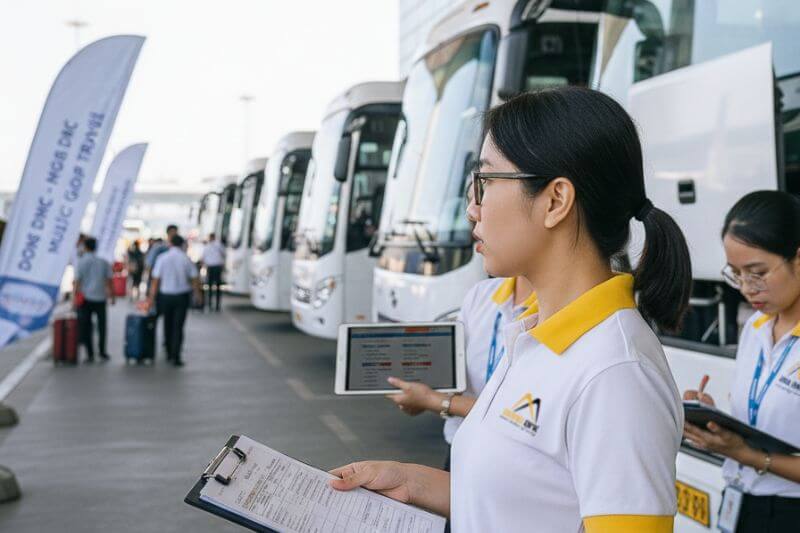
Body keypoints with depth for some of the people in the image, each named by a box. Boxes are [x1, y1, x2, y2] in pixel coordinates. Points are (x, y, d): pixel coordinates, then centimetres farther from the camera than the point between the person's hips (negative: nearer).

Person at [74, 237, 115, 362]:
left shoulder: (81, 262, -6)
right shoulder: (103, 262, 0)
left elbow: (77, 282, -8)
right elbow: (109, 281, 1)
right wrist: (112, 296, 11)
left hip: (85, 299, -2)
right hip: (100, 298, 2)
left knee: (86, 327, 4)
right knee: (101, 326, 13)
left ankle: (90, 354, 2)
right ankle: (102, 352, 16)